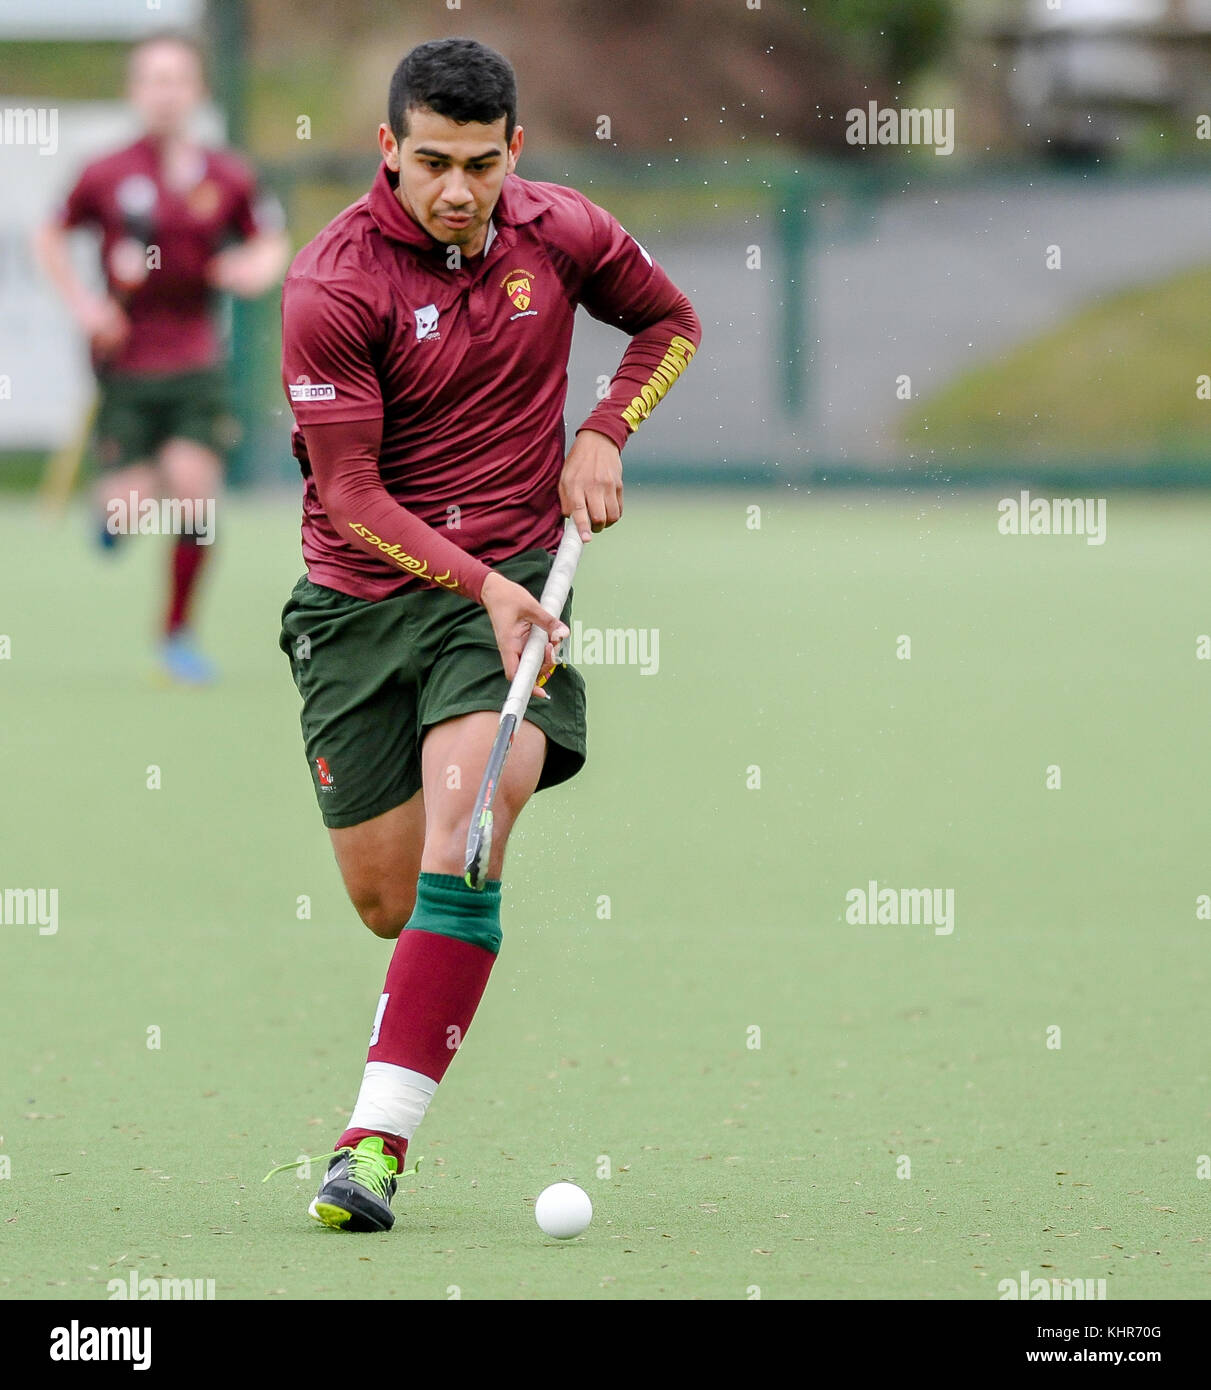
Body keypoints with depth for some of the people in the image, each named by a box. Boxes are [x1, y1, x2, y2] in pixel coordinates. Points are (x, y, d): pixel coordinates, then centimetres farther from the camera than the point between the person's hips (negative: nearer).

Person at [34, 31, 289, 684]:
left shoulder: (227, 178, 0)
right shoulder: (106, 176, -4)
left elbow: (270, 242, 15)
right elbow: (50, 238, 10)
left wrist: (257, 268, -7)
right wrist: (83, 305, -2)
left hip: (195, 364, 1)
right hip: (127, 363, -1)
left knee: (195, 491, -12)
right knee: (130, 515, -7)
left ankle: (177, 633, 6)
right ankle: (110, 504, 33)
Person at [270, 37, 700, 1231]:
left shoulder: (559, 233, -2)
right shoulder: (333, 286, -14)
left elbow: (669, 321, 18)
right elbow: (349, 494, -14)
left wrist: (603, 434, 2)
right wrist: (478, 582, -26)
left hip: (513, 581, 1)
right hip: (362, 597, -1)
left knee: (463, 832, -22)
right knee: (385, 899, 3)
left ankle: (377, 1138, -26)